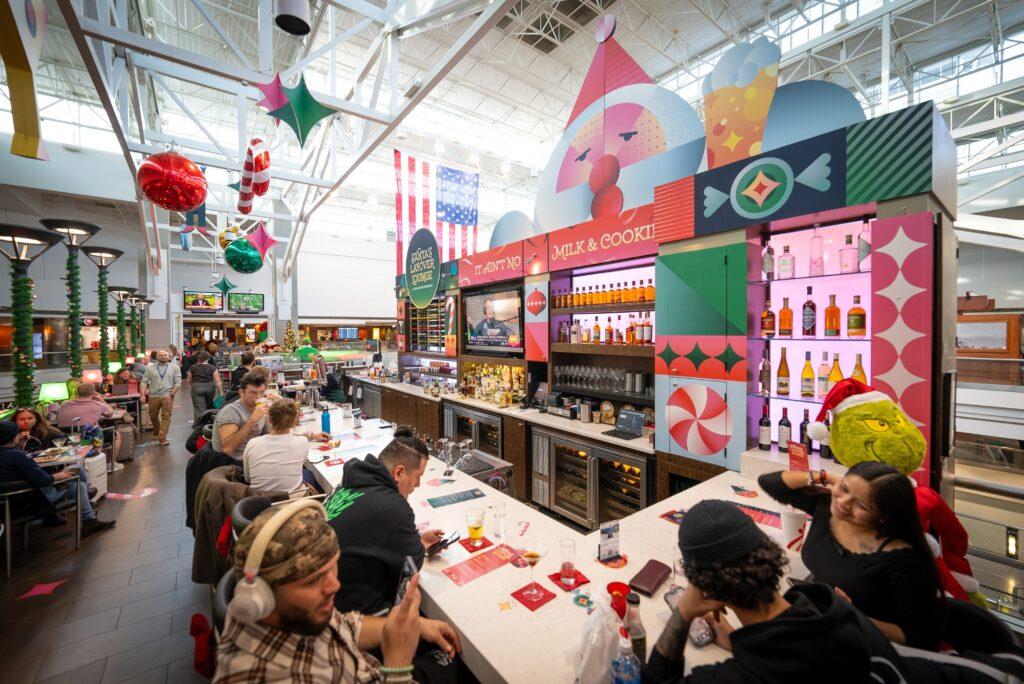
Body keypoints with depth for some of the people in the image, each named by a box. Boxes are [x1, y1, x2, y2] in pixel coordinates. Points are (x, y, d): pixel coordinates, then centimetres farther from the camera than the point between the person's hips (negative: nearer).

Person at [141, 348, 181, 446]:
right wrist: (143, 394, -8)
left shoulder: (174, 367, 2)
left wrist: (171, 395, -10)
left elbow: (178, 383, -1)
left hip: (167, 396, -2)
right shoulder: (150, 367, 7)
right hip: (153, 396, 3)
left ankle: (162, 438, -4)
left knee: (166, 417, -6)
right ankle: (156, 431, 40)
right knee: (153, 416, 16)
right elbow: (144, 382, 5)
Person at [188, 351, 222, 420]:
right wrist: (221, 392, -5)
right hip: (210, 388, 0)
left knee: (199, 409, -1)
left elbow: (189, 381, 12)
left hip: (197, 388, 0)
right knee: (209, 406, 17)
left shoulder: (192, 368, 1)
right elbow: (217, 381, -9)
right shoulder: (212, 368, -5)